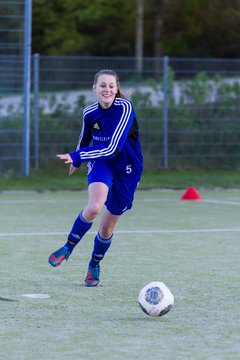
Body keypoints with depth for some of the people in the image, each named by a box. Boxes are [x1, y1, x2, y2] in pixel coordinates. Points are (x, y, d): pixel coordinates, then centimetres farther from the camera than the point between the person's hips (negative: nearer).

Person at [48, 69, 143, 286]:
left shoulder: (125, 109, -24)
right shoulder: (90, 113, -9)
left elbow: (112, 148, -30)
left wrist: (76, 157, -32)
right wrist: (77, 161, 31)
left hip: (127, 169, -2)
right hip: (101, 164, 2)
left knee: (107, 229, 6)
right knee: (94, 207, -30)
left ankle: (94, 265, 35)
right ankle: (68, 247, -7)